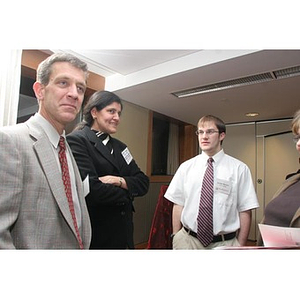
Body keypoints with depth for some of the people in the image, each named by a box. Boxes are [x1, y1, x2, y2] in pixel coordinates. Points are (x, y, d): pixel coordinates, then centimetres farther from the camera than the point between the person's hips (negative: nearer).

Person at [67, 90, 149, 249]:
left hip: (123, 230, 7)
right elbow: (92, 189, -23)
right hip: (94, 232, -6)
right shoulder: (76, 140, -11)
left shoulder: (119, 146, 11)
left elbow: (143, 183, 4)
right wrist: (126, 194, -7)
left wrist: (119, 181, -16)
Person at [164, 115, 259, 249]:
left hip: (225, 243, -1)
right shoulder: (186, 167, 0)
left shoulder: (239, 168, -6)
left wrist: (240, 245, -6)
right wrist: (175, 238, -2)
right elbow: (178, 205, 0)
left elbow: (245, 211, -5)